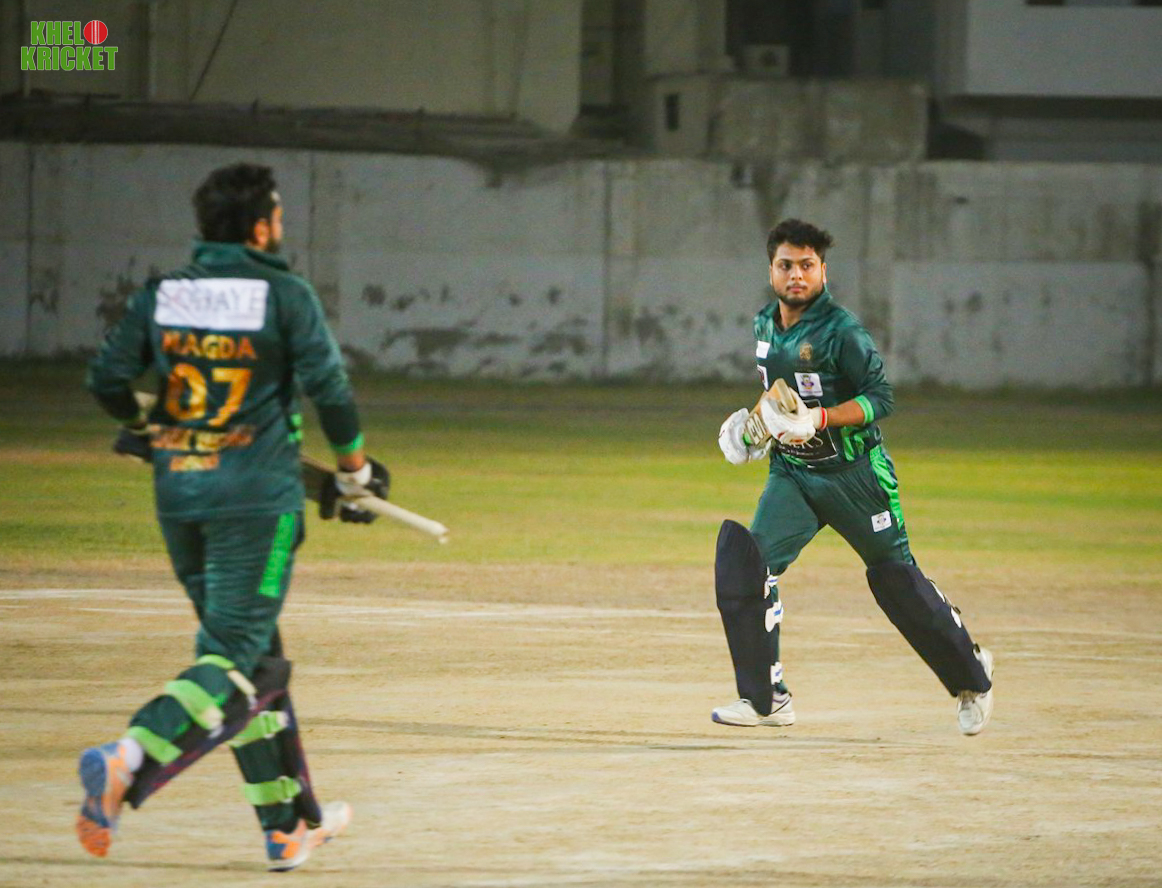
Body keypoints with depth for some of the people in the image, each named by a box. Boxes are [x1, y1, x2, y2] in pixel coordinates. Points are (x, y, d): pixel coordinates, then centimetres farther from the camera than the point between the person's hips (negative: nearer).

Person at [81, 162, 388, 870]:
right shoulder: (284, 295, -6)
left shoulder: (160, 296, 6)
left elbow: (108, 378, 3)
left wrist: (143, 428, 24)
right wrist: (355, 471, 4)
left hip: (177, 493, 6)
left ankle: (291, 826, 21)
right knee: (233, 659, -7)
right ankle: (129, 762, -31)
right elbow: (328, 388, -11)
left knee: (257, 658, 16)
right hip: (256, 495, -6)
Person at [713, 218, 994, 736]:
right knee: (745, 563, -15)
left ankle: (971, 677, 27)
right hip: (791, 474, 6)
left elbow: (879, 397, -19)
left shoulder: (841, 330, -15)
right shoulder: (765, 325, 7)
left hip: (855, 473, -6)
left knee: (895, 580, 3)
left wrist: (818, 419, -29)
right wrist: (763, 417, 10)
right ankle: (766, 700, -9)